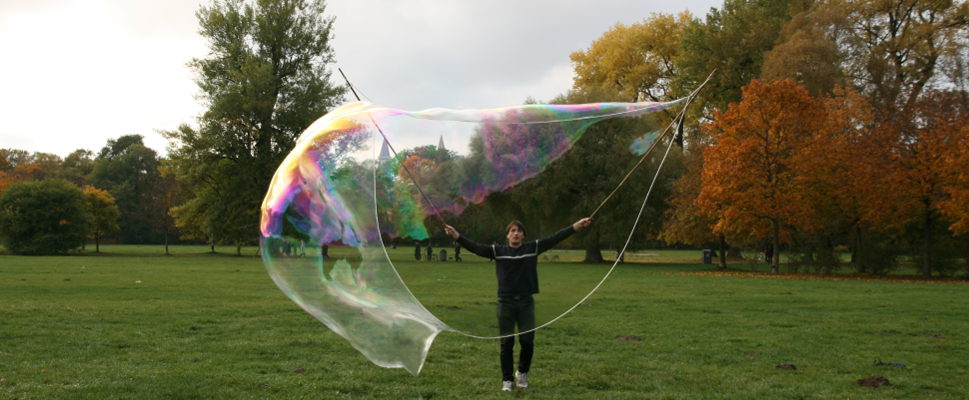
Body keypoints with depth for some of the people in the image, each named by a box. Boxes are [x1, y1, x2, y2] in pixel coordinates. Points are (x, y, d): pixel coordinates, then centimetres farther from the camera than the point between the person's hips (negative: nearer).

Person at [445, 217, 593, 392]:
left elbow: (555, 238, -3)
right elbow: (476, 247, -8)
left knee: (527, 341, 0)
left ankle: (522, 373, 26)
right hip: (506, 303, 0)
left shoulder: (533, 248, 2)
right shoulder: (498, 251, 1)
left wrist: (576, 226, -10)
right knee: (506, 343, 4)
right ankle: (507, 379, 19)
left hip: (526, 302, 0)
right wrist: (457, 236, -22)